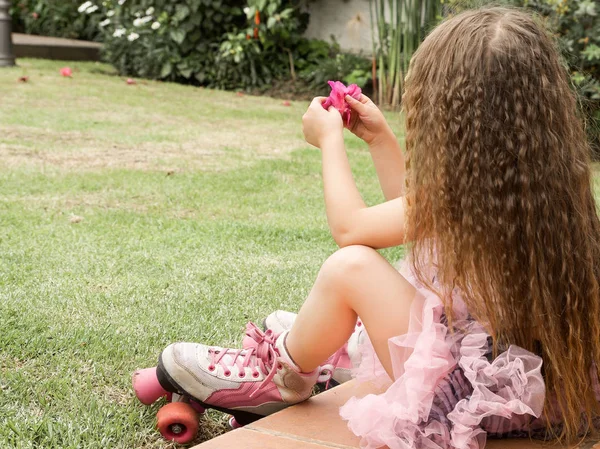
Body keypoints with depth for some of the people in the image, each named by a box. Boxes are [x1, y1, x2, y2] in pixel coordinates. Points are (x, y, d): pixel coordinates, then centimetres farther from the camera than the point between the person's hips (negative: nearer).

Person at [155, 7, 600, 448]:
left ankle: (279, 374, 11)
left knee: (351, 265, -14)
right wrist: (380, 138, 20)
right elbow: (415, 213, 18)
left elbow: (348, 226, -11)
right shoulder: (540, 182, 3)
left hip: (476, 395, -10)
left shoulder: (462, 196, -23)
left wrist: (331, 140, 3)